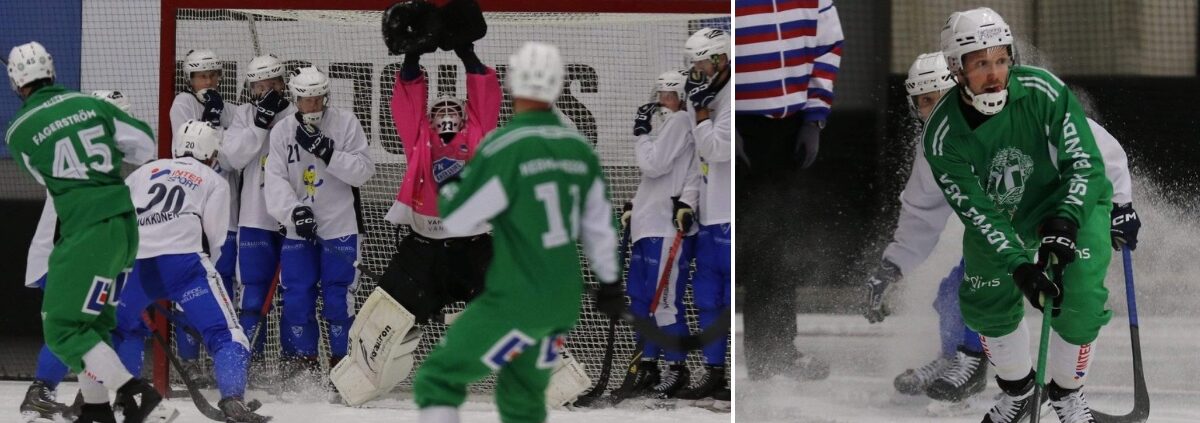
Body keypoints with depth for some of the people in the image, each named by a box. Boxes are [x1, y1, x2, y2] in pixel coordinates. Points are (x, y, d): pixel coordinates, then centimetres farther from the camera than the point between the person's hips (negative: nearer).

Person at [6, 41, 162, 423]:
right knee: (91, 316, 18)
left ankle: (135, 391, -13)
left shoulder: (18, 131, -4)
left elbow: (47, 179, 11)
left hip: (86, 232, -7)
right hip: (124, 225, 7)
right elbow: (145, 142, 13)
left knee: (63, 327, -2)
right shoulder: (90, 104, 6)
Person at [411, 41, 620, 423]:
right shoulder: (579, 148, 3)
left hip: (516, 302, -7)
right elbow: (599, 225, 13)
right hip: (565, 301, 7)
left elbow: (455, 219, -11)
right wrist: (610, 281, 27)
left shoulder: (501, 148, -18)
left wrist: (448, 183, 10)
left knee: (437, 380, -1)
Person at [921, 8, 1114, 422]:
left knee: (1079, 299, -18)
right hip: (1002, 218, 2)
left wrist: (1064, 224, -38)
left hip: (1073, 202, -2)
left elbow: (1084, 163, -24)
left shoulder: (1043, 91, -28)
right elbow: (978, 212, -25)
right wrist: (1019, 266, -37)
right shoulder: (941, 136, -25)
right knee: (986, 304, 1)